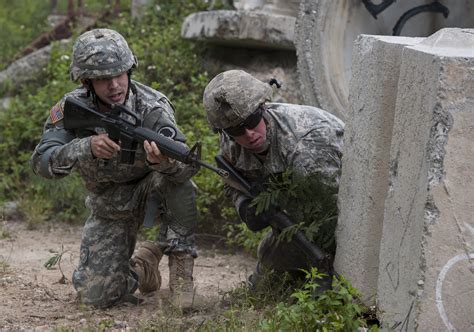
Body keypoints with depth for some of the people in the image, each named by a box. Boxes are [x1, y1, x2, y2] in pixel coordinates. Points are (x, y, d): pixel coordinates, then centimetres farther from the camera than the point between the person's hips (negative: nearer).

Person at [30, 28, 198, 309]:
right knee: (97, 295, -9)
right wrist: (87, 148, -45)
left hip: (152, 189, -2)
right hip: (109, 206, 2)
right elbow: (42, 162, -27)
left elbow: (188, 163, -37)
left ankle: (181, 261, -18)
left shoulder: (152, 107, -26)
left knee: (173, 174, -37)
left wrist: (164, 160, -61)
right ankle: (143, 263, 24)